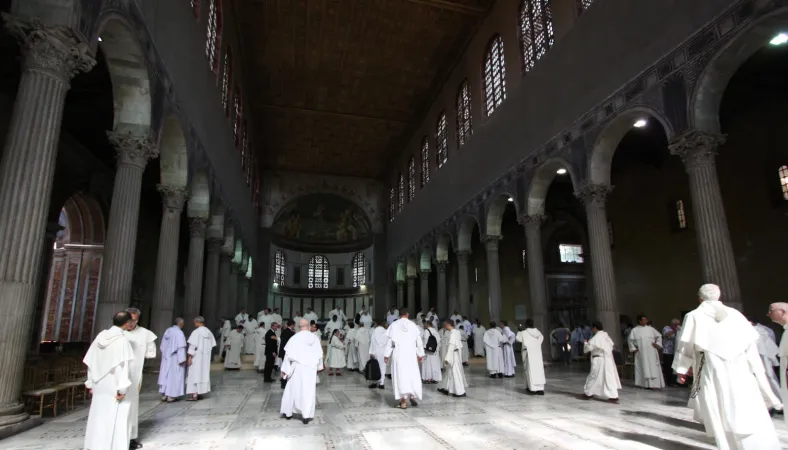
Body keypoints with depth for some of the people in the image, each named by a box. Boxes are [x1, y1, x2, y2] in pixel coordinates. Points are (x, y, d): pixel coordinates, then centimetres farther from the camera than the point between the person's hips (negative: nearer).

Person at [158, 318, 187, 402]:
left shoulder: (167, 331, 6)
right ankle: (171, 396, 2)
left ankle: (164, 395, 17)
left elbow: (163, 345, 13)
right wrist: (182, 359, -18)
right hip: (175, 358, -7)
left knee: (166, 375, 13)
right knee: (174, 376, 1)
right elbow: (181, 347, -20)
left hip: (166, 357, 7)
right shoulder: (179, 332, -17)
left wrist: (165, 355, 20)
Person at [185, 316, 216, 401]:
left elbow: (193, 345, -18)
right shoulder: (209, 332, 7)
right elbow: (212, 346, 8)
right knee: (203, 373, 12)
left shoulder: (196, 332, -13)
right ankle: (200, 393, 17)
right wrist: (206, 353, 16)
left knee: (195, 374, -2)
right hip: (206, 357, 7)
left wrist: (190, 357, -15)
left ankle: (194, 395, -4)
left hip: (197, 357, -7)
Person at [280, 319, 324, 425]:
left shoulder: (295, 337, -8)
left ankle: (288, 413, 23)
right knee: (308, 391, 7)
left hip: (297, 368, -2)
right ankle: (306, 416, 4)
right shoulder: (315, 338, 1)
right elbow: (320, 354, 10)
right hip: (311, 368, 2)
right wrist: (319, 366, 24)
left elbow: (289, 354, -7)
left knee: (292, 389, 13)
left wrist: (284, 369, 0)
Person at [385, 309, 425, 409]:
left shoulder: (394, 325, -1)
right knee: (413, 375, 12)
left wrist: (386, 355, 6)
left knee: (400, 375, 1)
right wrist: (420, 354, 17)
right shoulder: (413, 325, 2)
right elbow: (419, 341, 7)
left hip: (398, 353, -1)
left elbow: (389, 341, -1)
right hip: (411, 354, 1)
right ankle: (412, 395, -2)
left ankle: (403, 401, -2)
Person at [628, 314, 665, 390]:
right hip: (641, 353, -2)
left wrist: (658, 344, 4)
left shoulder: (650, 329, 7)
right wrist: (633, 349, 2)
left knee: (653, 367, -1)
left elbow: (659, 336, 16)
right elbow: (630, 340, 8)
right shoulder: (634, 330, 3)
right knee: (644, 367, -2)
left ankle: (654, 383, 2)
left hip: (651, 352, 2)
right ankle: (647, 384, 1)